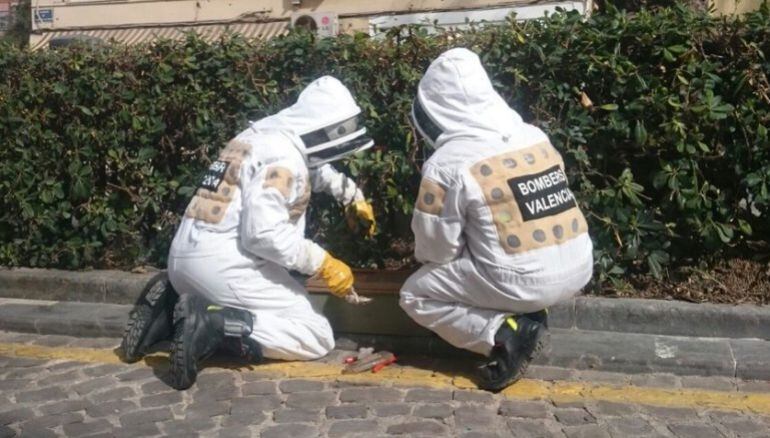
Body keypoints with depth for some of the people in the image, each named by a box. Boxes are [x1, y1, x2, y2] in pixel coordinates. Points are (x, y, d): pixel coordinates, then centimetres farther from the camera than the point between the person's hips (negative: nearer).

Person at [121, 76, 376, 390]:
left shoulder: (267, 133, 16)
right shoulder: (282, 157, -13)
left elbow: (316, 168, 37)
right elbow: (264, 232, -23)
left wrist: (353, 196, 35)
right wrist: (322, 263, -15)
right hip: (224, 265, -9)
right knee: (317, 337, -2)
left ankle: (169, 310, 7)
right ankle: (215, 326, -19)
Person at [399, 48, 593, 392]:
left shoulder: (448, 163, -11)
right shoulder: (536, 137, 6)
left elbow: (437, 248, -4)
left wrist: (429, 262, 19)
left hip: (522, 282, -6)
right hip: (578, 269, 7)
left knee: (415, 295, 12)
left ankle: (505, 334, -3)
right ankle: (529, 316, 15)